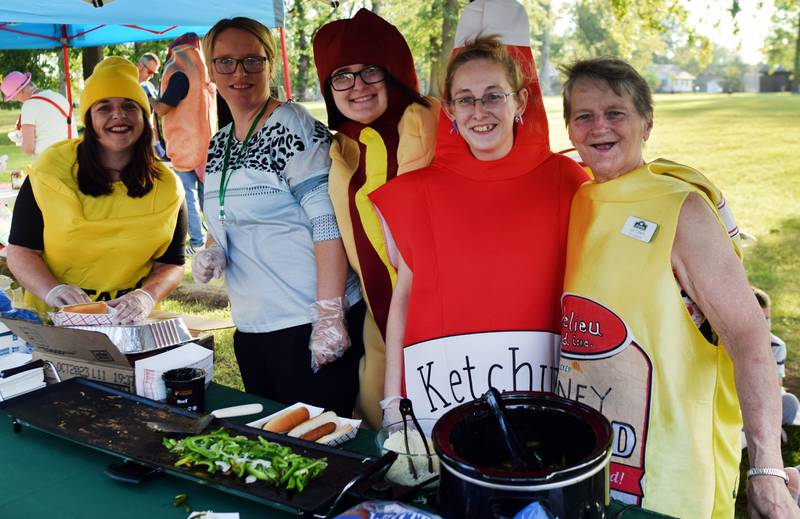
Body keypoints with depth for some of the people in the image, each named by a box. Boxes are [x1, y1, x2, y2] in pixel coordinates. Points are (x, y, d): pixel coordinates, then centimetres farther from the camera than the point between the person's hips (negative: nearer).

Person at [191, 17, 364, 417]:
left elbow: (328, 222, -18)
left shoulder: (293, 126, -11)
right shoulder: (218, 147, 12)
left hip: (309, 324, -8)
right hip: (250, 326, 8)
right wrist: (210, 251, 1)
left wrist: (329, 315, -23)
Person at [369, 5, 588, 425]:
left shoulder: (563, 178, -2)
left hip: (540, 383, 0)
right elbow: (403, 295, 4)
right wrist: (392, 403, 3)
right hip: (444, 386, 0)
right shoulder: (417, 191, 0)